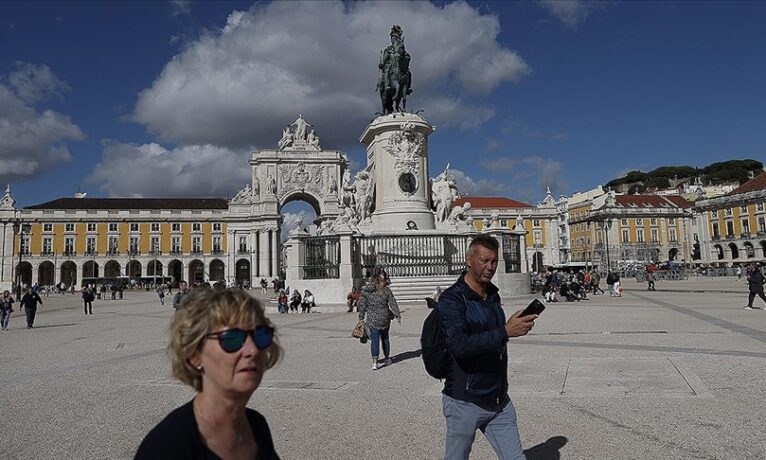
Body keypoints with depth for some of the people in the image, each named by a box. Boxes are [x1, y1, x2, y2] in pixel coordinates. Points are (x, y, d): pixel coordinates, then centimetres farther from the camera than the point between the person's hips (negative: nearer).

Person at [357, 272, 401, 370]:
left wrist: (361, 318, 8)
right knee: (385, 338, 17)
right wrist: (398, 315, 4)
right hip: (385, 318, 1)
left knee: (374, 339, -1)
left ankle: (374, 362, -13)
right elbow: (393, 304, -3)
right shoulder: (386, 290, -5)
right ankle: (387, 358, 29)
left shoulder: (365, 290, -3)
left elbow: (362, 305, 1)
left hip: (372, 319, -1)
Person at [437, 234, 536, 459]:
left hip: (499, 401, 6)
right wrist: (505, 332, -34)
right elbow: (459, 345, -31)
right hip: (465, 403, -6)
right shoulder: (452, 299, -15)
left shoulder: (493, 295, 9)